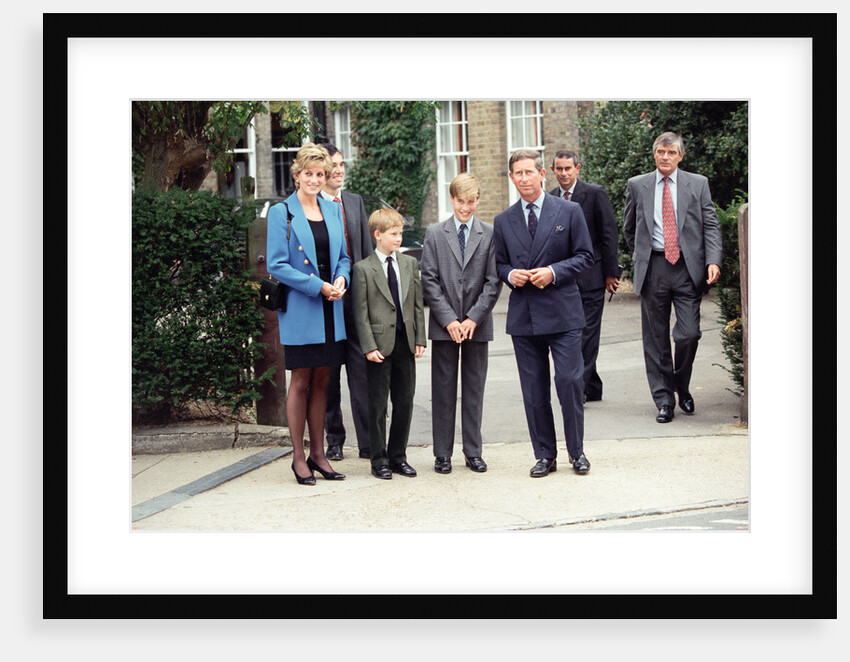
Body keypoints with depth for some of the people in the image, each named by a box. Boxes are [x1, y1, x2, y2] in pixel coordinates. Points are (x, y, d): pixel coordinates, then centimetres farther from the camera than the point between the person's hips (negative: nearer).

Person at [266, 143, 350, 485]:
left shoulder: (333, 210, 12)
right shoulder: (281, 213, -4)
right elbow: (277, 265, -9)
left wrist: (341, 279, -5)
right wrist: (319, 286, -15)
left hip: (330, 310, 5)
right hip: (300, 310, -5)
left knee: (322, 380, 9)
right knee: (301, 382, 0)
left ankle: (318, 453, 18)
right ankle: (299, 457, 9)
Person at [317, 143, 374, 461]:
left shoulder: (355, 202, 14)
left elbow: (368, 251, 15)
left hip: (356, 299, 3)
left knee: (361, 372, 2)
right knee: (327, 374, 6)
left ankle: (368, 442, 5)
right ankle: (334, 441, 17)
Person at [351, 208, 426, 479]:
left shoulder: (410, 263, 10)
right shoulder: (363, 269, -4)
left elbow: (417, 304, 11)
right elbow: (360, 312, -6)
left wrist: (420, 339, 4)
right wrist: (369, 346, -13)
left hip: (405, 343, 4)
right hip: (380, 344, -4)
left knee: (405, 403, 8)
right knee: (378, 405, 2)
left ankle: (398, 456, 20)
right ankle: (379, 460, 12)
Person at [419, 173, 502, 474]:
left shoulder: (490, 234, 3)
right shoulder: (435, 234, 4)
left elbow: (493, 282, -1)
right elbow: (429, 281, -1)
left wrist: (473, 318, -10)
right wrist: (449, 319, -10)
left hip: (477, 324, 0)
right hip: (443, 324, 0)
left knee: (474, 389, 7)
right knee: (443, 390, 3)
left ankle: (473, 452, 15)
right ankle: (442, 454, 11)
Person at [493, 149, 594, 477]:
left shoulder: (569, 211, 2)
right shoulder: (504, 222, 10)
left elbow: (585, 256, 2)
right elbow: (499, 264, 16)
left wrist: (554, 272, -14)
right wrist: (510, 275, -7)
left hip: (563, 313, -3)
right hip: (523, 315, 3)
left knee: (570, 382, -5)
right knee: (533, 390, 5)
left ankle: (577, 451, 12)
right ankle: (545, 455, 16)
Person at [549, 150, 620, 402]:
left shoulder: (595, 193, -4)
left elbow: (609, 234, -5)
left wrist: (610, 272, -8)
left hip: (591, 276, -5)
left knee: (587, 332, -7)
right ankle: (593, 388, 17)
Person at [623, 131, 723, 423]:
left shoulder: (698, 184, 7)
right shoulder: (637, 185, 9)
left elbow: (711, 226, 2)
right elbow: (629, 228, 20)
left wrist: (713, 261, -10)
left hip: (687, 268, -1)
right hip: (652, 269, 1)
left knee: (688, 334, -7)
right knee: (655, 338, 3)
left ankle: (682, 387, 19)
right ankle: (664, 399, 13)